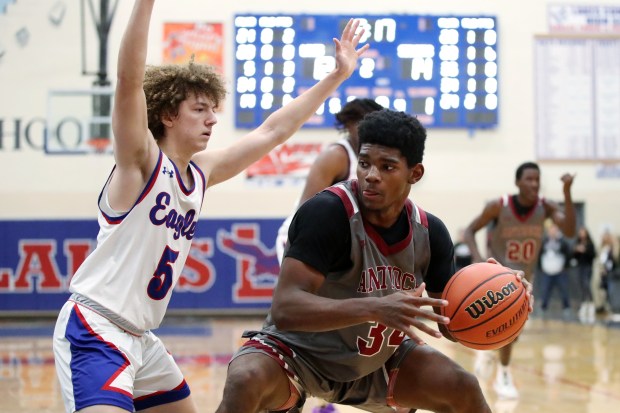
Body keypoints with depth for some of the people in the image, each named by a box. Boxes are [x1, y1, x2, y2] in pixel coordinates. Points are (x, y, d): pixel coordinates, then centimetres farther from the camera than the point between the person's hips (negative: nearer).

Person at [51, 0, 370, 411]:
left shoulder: (201, 173, 11)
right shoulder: (141, 161, -9)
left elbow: (273, 132, 19)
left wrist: (336, 76, 20)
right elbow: (129, 80, -25)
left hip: (140, 337, 9)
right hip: (94, 330, -9)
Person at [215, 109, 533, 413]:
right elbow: (285, 308, -36)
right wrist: (375, 308, -48)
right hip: (299, 351, -6)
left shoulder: (430, 232, -8)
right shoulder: (327, 211, -27)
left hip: (374, 359, 6)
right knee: (244, 382, -35)